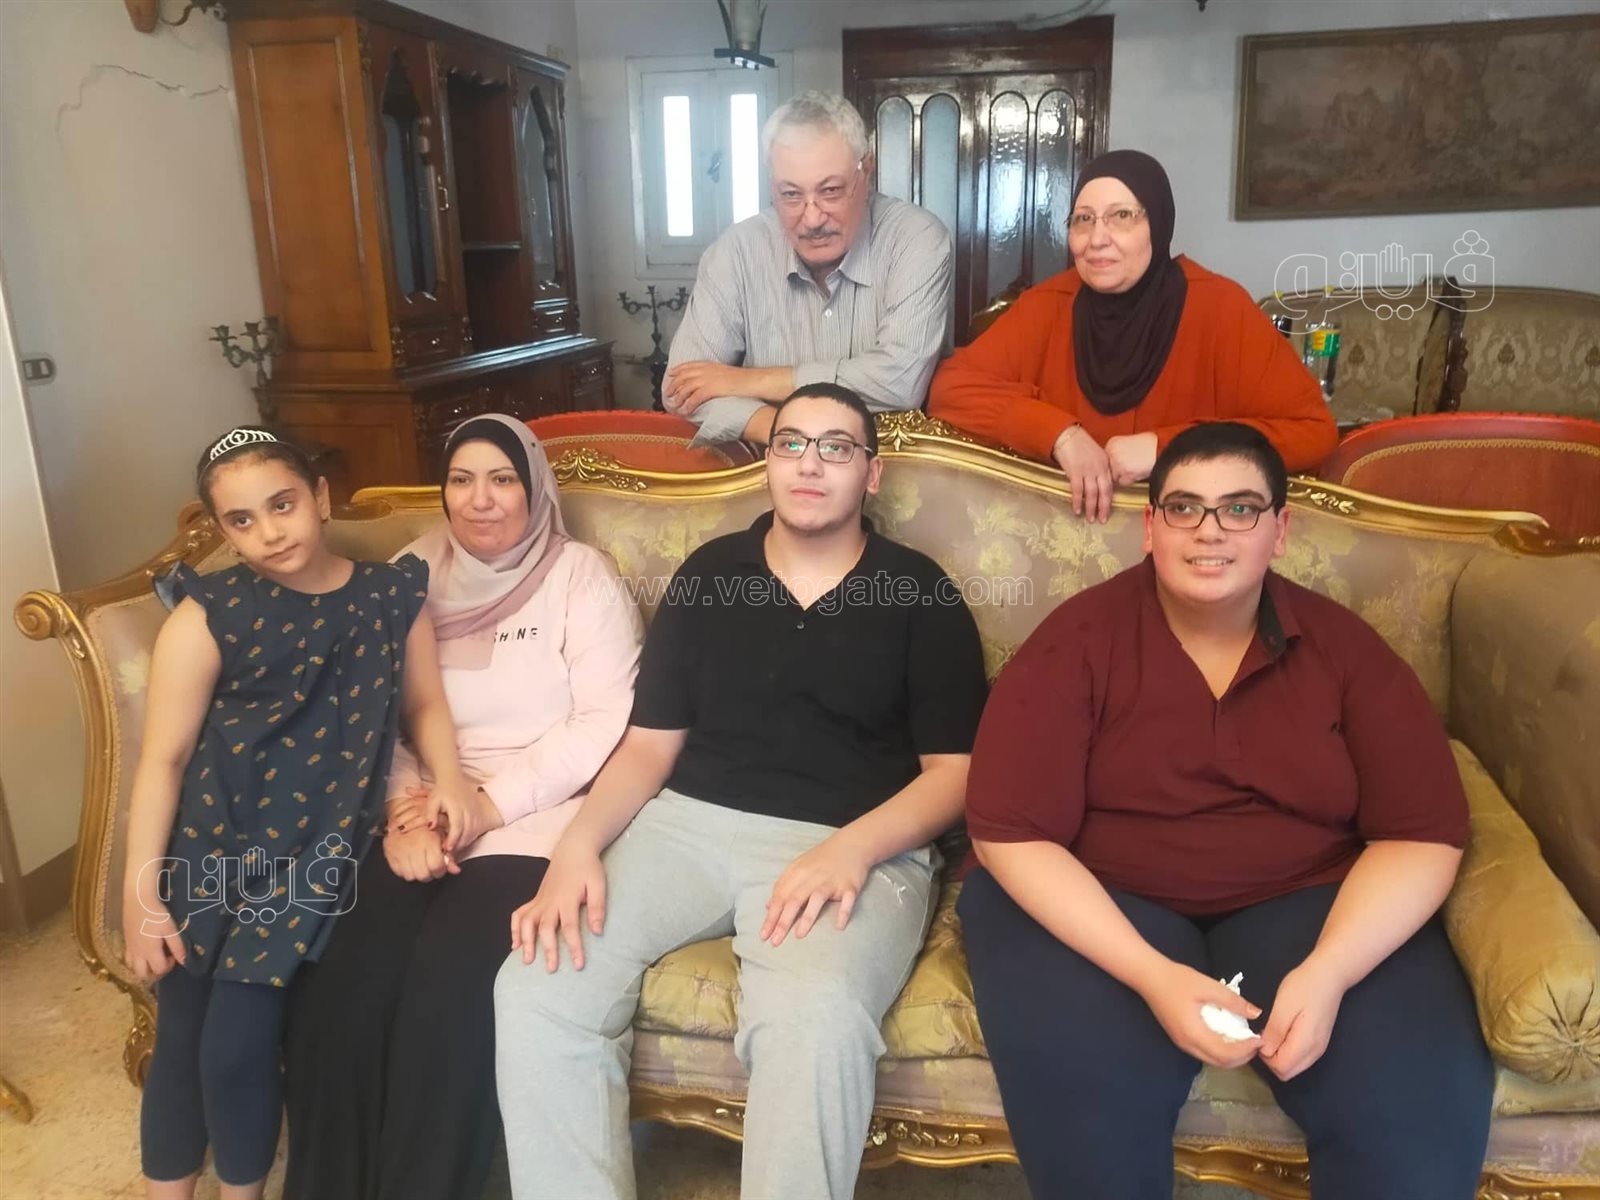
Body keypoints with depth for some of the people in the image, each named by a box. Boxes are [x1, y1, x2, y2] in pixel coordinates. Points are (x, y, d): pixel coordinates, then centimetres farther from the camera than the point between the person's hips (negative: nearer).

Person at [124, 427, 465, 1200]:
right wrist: (140, 895, -6)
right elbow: (163, 759, -6)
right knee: (181, 1040, 8)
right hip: (215, 847, 0)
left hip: (318, 852, 0)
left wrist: (449, 780, -6)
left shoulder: (392, 595, -2)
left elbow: (424, 702, 12)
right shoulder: (208, 617, -8)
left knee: (239, 1046, -3)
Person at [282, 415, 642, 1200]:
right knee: (338, 970, -22)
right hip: (419, 811, 4)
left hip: (537, 816, -3)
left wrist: (488, 806, -15)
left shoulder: (582, 577, 2)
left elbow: (608, 724, -8)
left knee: (451, 974, -28)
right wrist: (406, 811, -10)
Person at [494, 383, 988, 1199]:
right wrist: (580, 842, -8)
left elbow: (955, 770, 2)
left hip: (856, 844, -3)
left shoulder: (918, 593, 7)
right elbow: (650, 743, 12)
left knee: (816, 1023, -35)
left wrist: (851, 849, -17)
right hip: (687, 824, 3)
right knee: (535, 988, -20)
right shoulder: (708, 575, 14)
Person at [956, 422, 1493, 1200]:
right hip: (1099, 904, -2)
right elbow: (1013, 833, -13)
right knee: (1085, 1103, -28)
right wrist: (1152, 975, -24)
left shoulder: (1343, 647, 0)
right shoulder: (1078, 640, -8)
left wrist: (1328, 970, -20)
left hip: (1305, 898, 3)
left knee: (1425, 1102, -22)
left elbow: (1423, 833, -2)